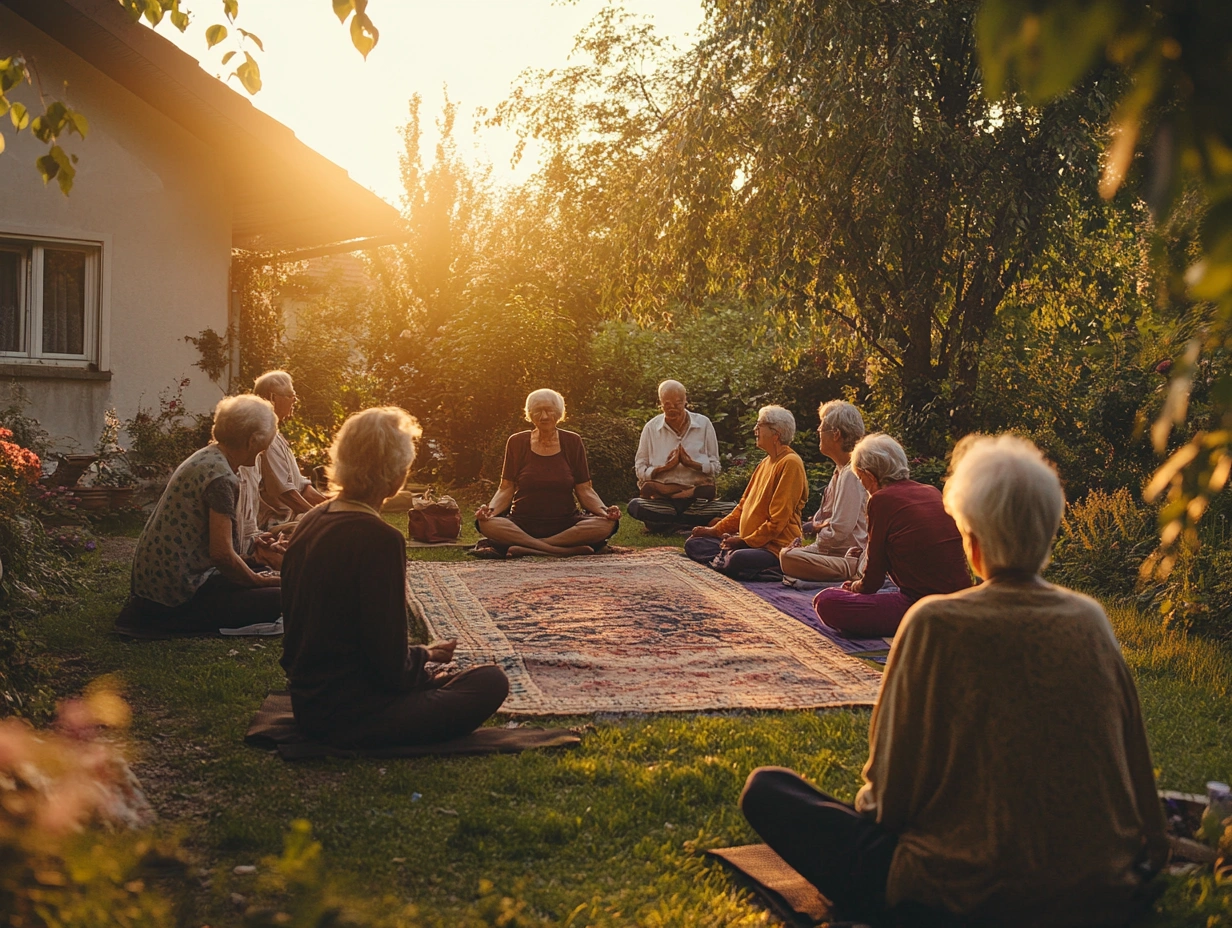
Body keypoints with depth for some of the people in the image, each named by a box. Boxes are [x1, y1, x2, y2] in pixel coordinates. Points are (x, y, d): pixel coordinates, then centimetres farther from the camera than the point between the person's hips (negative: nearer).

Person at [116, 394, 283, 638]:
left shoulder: (207, 456, 11)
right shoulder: (221, 476, -19)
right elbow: (221, 554, -21)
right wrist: (257, 580, -5)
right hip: (177, 589, -11)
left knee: (265, 574, 19)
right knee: (279, 598, -12)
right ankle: (170, 622, -9)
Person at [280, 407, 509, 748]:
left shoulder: (308, 523, 4)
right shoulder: (379, 539, -23)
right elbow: (392, 669, -22)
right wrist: (423, 656, 2)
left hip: (307, 705, 9)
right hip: (349, 716, -9)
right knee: (491, 681, -3)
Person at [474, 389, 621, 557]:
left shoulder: (572, 442, 7)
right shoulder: (517, 442, 6)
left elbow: (584, 490, 4)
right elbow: (506, 489, 3)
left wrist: (604, 511, -15)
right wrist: (491, 509, -18)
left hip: (565, 523, 1)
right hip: (522, 523, -1)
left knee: (607, 524, -29)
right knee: (485, 523, -32)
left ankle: (528, 547, -30)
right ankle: (566, 549, -33)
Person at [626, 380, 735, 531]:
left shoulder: (703, 424, 5)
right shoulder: (651, 428, 6)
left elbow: (715, 467, 5)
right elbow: (640, 470, 4)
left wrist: (691, 464, -14)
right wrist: (664, 467, -15)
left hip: (697, 500, 0)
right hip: (661, 499, 0)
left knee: (733, 510, -28)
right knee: (634, 506, -33)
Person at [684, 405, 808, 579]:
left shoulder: (790, 463, -12)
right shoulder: (765, 462, 18)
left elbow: (778, 521, -17)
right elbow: (744, 505, 22)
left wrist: (745, 542, -17)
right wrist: (715, 530, 13)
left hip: (776, 547, -10)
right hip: (747, 542, 10)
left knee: (738, 560, -39)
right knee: (693, 544, 1)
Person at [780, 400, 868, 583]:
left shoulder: (851, 474, -17)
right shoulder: (841, 471, 16)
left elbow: (840, 530, -21)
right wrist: (818, 526, 2)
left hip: (853, 559, -10)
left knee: (789, 558, -27)